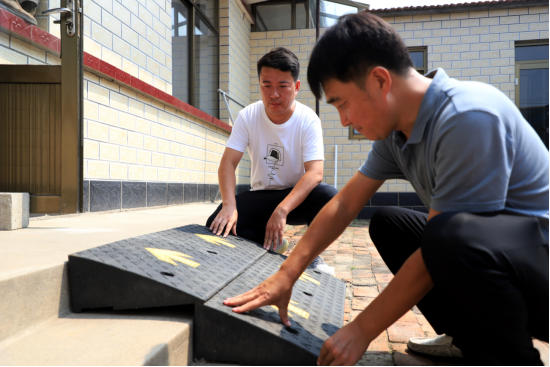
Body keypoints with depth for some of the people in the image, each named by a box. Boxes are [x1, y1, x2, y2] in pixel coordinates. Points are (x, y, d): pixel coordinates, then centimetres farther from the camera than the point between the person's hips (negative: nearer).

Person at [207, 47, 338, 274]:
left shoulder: (308, 120, -15)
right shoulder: (248, 116, -9)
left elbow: (315, 172, -26)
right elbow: (228, 163, -14)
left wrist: (282, 210, -40)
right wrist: (229, 205, -33)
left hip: (298, 196, -1)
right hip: (260, 196, 2)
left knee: (330, 197, -34)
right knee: (218, 225, -23)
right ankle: (273, 246, 4)